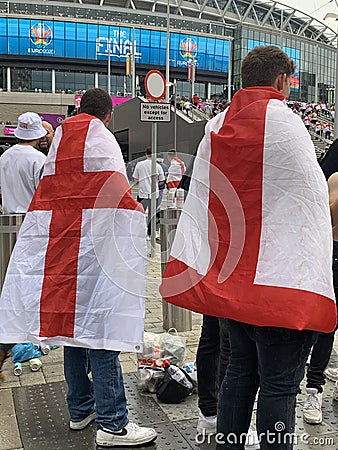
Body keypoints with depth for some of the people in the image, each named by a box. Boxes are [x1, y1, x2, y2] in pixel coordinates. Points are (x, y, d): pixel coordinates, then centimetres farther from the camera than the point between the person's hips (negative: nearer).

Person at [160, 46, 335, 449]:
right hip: (277, 276, -7)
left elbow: (200, 195, 10)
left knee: (241, 367, 19)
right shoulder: (283, 121, -9)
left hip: (227, 274, 7)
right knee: (279, 382, 3)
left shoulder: (217, 125, 9)